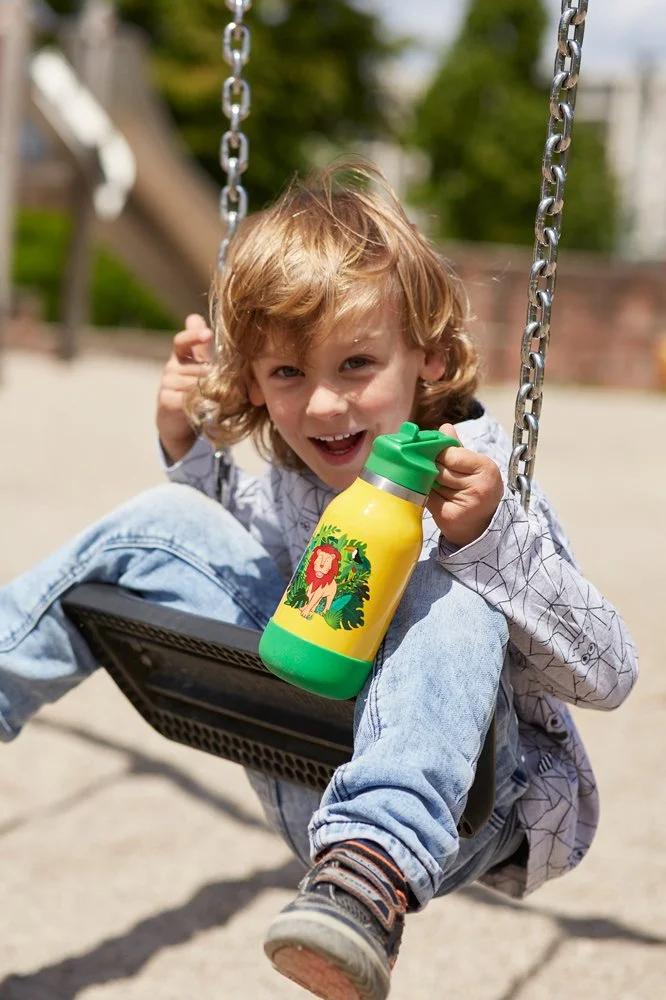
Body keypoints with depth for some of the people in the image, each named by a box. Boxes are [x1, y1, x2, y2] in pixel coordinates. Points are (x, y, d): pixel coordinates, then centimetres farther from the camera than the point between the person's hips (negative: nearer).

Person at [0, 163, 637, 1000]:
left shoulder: (472, 490, -19)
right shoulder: (271, 480, -2)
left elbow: (609, 676, -22)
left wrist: (488, 539, -36)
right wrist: (188, 441, 4)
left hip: (454, 801, -5)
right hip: (308, 782, 5)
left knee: (452, 603, -36)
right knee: (164, 524, -1)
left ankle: (372, 878, -51)